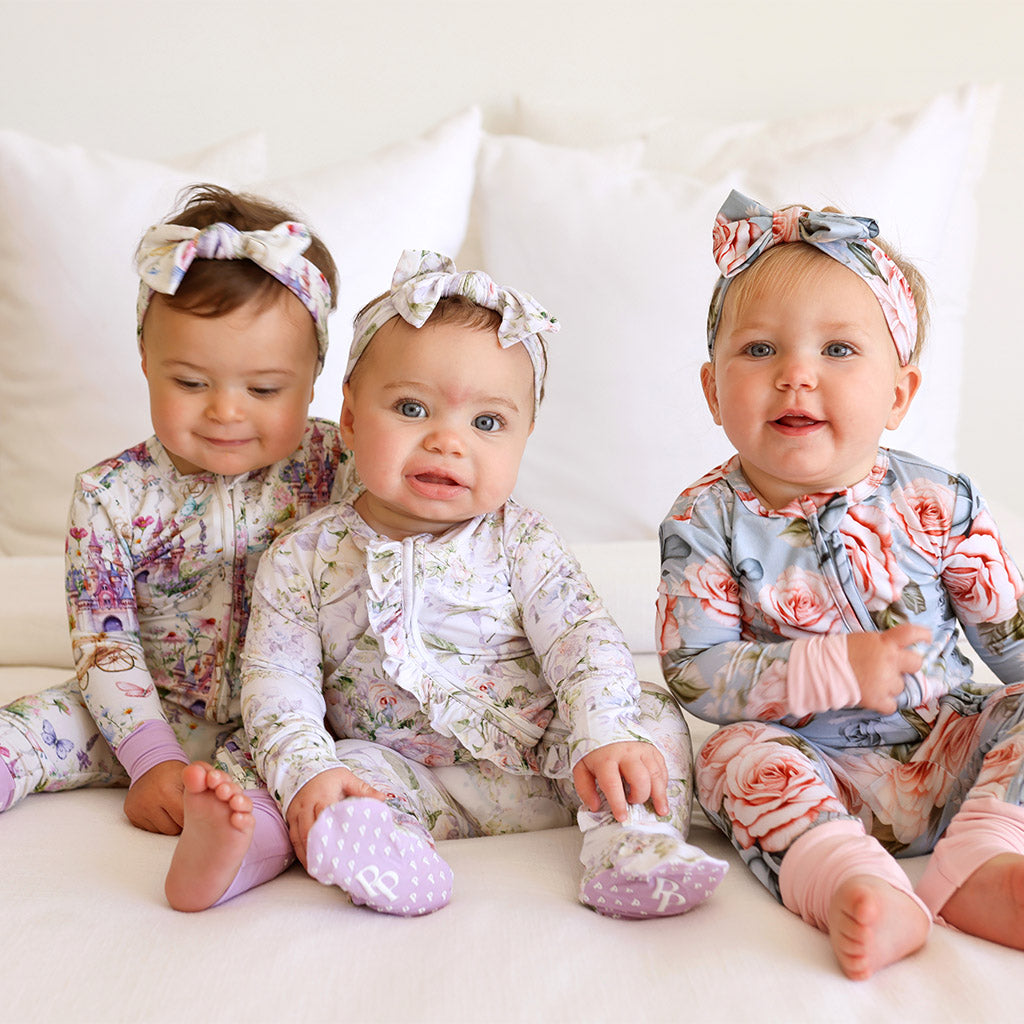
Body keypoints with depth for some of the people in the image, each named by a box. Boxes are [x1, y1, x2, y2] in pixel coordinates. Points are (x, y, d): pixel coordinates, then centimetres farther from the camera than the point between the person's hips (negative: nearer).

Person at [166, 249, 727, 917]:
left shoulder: (519, 542, -2)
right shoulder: (304, 558, -2)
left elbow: (584, 637, -11)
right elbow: (278, 676, -6)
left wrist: (604, 736, -29)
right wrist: (307, 771, -24)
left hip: (543, 767, 1)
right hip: (410, 780, -1)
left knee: (655, 716, -14)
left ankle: (633, 848, -28)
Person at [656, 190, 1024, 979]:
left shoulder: (939, 503, -5)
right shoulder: (707, 522, -11)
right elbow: (691, 672, -16)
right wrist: (835, 670, -25)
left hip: (947, 755, 2)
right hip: (813, 768, -2)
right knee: (734, 752, -28)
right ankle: (853, 886, -46)